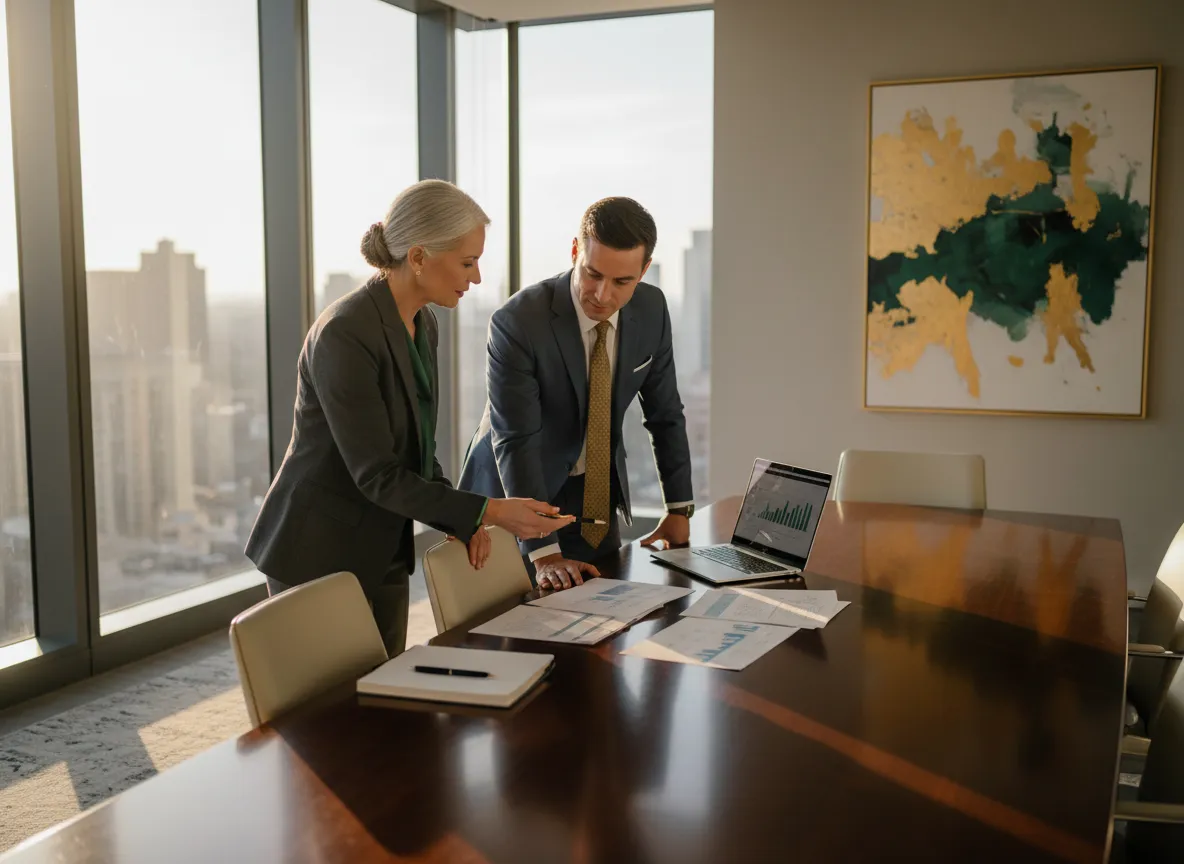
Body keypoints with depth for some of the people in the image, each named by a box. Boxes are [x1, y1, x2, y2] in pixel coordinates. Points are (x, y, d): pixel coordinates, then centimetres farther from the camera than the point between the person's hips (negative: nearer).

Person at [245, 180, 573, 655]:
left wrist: (461, 518, -4)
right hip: (318, 555, -8)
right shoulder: (344, 335, -25)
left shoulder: (423, 325, 2)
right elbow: (376, 474, -24)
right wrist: (487, 510, -25)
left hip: (383, 553, 8)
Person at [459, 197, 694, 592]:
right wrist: (545, 552, -31)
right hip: (516, 496, -4)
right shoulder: (517, 323, -26)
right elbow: (515, 441, -27)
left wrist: (679, 508, 1)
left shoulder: (651, 308, -9)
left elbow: (665, 413, 2)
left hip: (596, 494, 5)